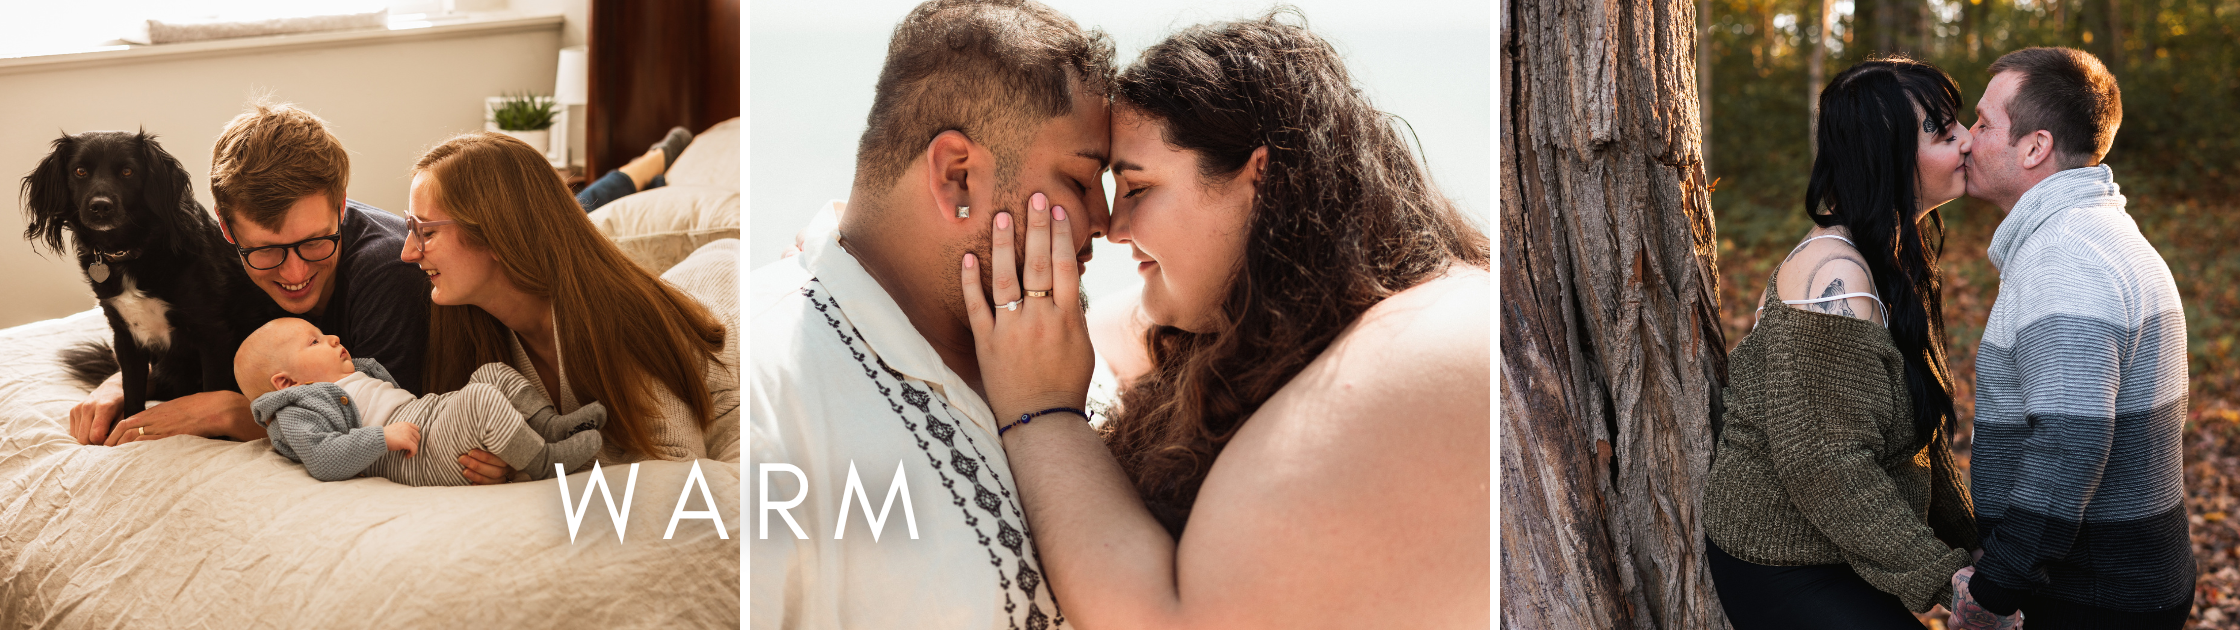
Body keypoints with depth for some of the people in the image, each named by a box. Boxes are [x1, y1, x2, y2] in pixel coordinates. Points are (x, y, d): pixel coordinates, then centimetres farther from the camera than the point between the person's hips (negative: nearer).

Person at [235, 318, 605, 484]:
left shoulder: (357, 377, 29)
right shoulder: (297, 413, -3)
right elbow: (325, 461, -20)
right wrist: (384, 438, -25)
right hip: (420, 458, -11)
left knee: (494, 374, 10)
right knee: (480, 401, -30)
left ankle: (550, 425, -4)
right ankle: (544, 461, -22)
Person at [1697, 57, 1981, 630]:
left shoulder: (1892, 256, 9)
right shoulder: (1834, 277, -24)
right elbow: (1823, 466, -28)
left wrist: (1965, 541, 14)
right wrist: (1941, 573, -23)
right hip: (1780, 572, -10)